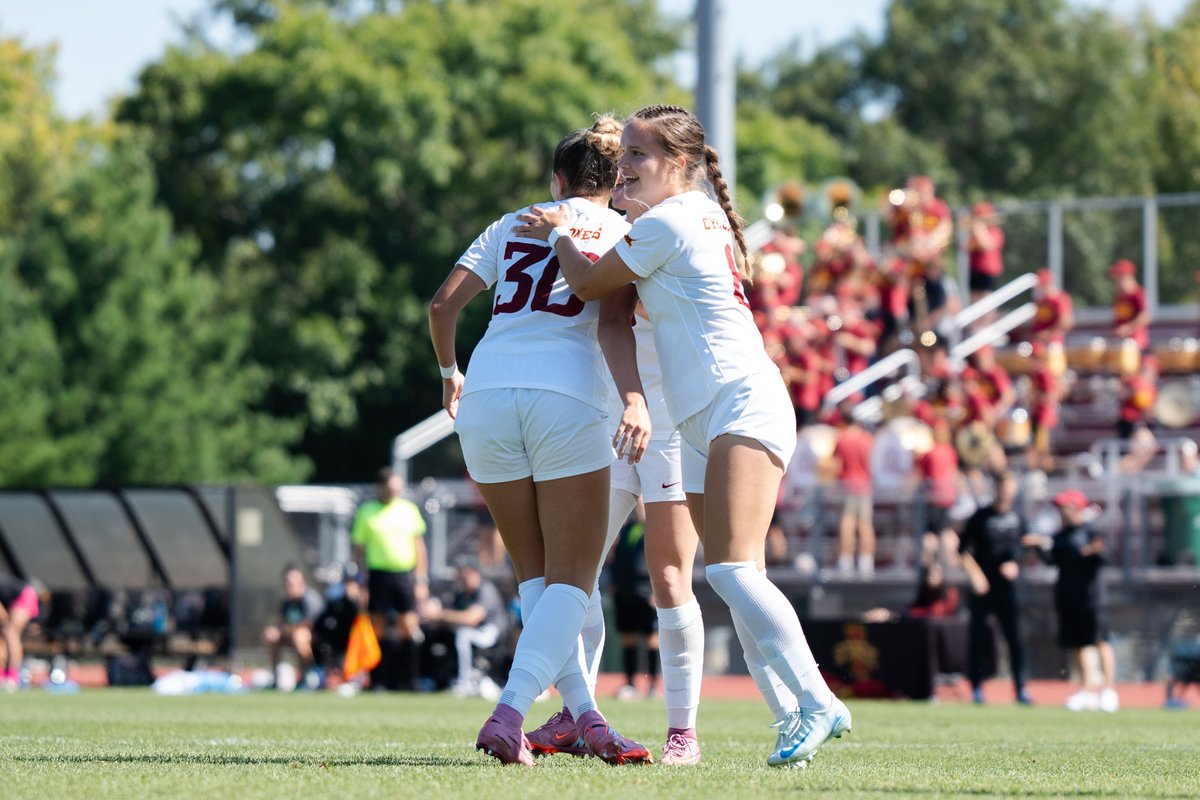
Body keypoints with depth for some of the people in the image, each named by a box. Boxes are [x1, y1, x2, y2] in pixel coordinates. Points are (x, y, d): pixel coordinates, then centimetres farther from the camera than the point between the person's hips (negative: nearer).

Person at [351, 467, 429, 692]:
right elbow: (359, 549, 7)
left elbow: (419, 546, 12)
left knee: (409, 630, -6)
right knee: (378, 630, -1)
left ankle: (410, 681, -1)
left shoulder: (409, 509, 9)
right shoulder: (366, 512, 4)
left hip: (405, 574, 1)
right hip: (378, 574, -1)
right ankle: (378, 681, 5)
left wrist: (422, 580, 6)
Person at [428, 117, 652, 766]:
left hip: (484, 395, 4)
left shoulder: (512, 225, 20)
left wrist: (449, 373, 33)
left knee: (534, 571, 13)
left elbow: (442, 305, 16)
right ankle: (508, 715, -18)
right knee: (572, 578, 0)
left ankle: (583, 714, 5)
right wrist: (635, 402, -17)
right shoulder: (622, 233, 11)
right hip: (565, 398, -4)